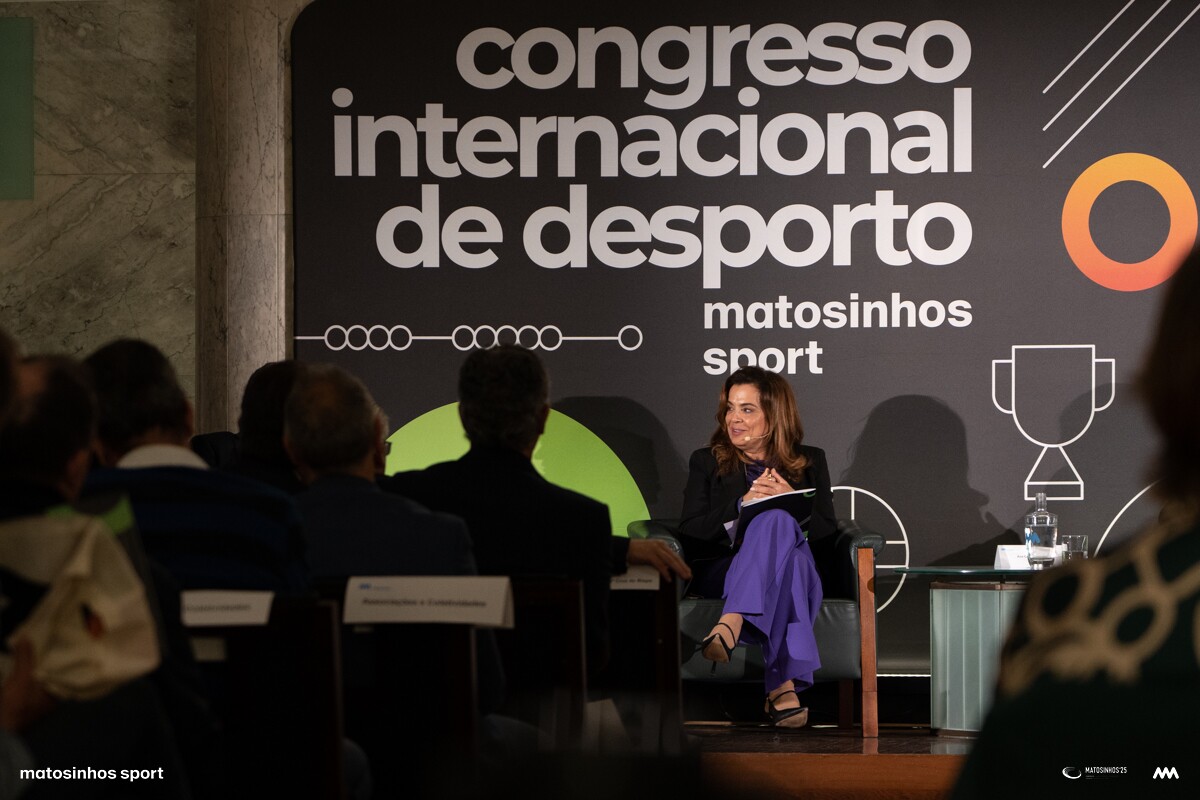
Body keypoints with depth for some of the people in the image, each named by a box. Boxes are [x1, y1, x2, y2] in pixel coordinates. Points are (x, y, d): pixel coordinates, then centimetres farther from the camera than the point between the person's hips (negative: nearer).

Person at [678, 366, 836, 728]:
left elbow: (826, 531, 9)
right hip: (721, 573, -1)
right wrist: (742, 503, -10)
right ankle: (784, 685, -56)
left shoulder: (810, 461, 20)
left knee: (776, 521, -36)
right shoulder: (706, 462, 19)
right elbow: (690, 533, 4)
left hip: (798, 575, 1)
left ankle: (731, 624, -59)